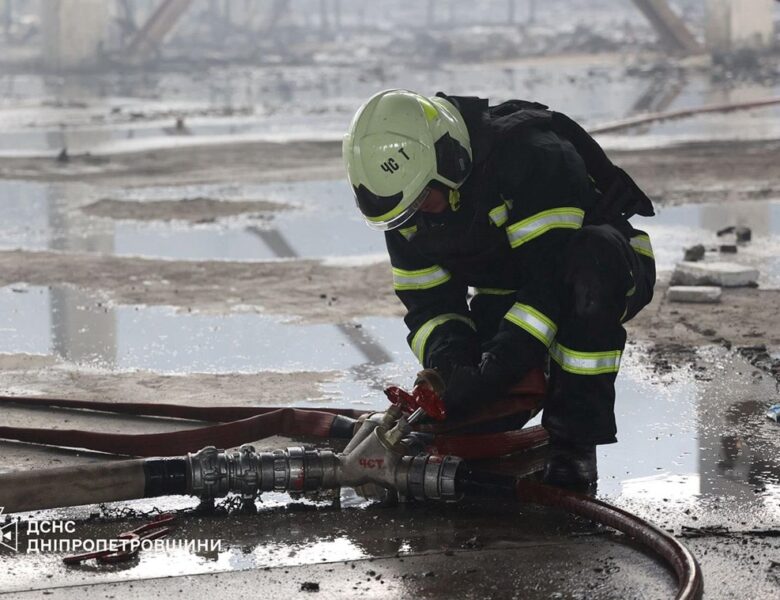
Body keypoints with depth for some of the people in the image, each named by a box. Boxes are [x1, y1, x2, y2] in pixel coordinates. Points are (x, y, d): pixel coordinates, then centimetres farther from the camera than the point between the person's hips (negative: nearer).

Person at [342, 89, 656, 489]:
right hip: (509, 293, 5)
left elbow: (551, 278, -35)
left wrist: (494, 372, -41)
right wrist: (449, 359, -27)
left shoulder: (532, 156, -30)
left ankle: (575, 440, -32)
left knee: (587, 269, -42)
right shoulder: (405, 194, -8)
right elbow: (427, 302, -5)